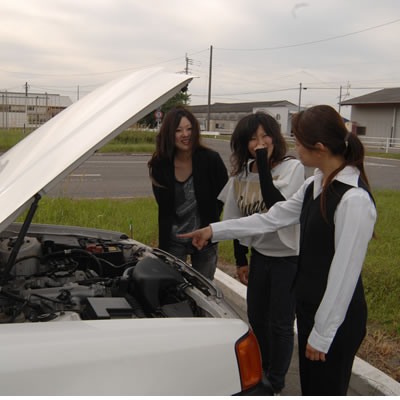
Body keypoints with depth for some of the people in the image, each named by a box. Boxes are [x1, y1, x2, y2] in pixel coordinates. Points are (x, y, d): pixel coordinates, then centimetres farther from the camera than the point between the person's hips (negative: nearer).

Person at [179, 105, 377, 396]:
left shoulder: (354, 199, -24)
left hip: (337, 318, -8)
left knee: (327, 390, 9)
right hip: (309, 306, 8)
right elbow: (274, 218, 11)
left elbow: (344, 274, -22)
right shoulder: (316, 184, 4)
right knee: (310, 387, 22)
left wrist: (322, 334, -17)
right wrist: (214, 231, 12)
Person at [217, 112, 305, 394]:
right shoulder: (242, 174, 1)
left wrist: (263, 165, -31)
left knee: (280, 324, 5)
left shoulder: (292, 167, -17)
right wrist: (240, 260, 12)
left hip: (289, 257, -6)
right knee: (256, 318, 19)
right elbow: (238, 220, 9)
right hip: (259, 254, 6)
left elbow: (277, 206, -33)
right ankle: (262, 372, 45)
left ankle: (276, 385, 26)